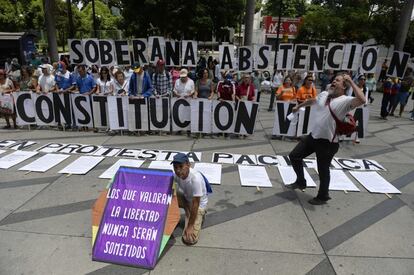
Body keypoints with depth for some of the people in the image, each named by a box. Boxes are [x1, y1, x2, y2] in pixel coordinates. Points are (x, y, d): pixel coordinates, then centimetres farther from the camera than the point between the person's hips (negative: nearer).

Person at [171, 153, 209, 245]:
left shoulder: (196, 178, -37)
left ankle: (200, 215, 10)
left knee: (190, 239, -15)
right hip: (185, 198, 5)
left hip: (199, 204, -5)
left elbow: (195, 204, -30)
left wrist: (190, 226, -23)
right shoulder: (176, 174, -21)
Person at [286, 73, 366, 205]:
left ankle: (323, 197, 31)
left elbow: (362, 100, -35)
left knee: (323, 170, 7)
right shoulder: (324, 94, 6)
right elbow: (312, 101, 26)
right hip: (313, 136, 7)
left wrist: (351, 82, -28)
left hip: (328, 142, -7)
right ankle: (301, 182, 34)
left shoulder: (346, 101, -15)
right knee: (294, 156, 12)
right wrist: (298, 106, 40)